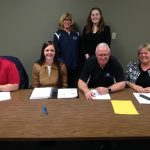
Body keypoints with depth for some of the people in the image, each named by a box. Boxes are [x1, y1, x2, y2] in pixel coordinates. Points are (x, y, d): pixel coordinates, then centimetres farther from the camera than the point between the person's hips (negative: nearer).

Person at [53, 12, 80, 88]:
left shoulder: (76, 34, 10)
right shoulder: (58, 35, -2)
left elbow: (79, 50, 13)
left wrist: (79, 63, 7)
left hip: (75, 67, 4)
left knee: (74, 86, 10)